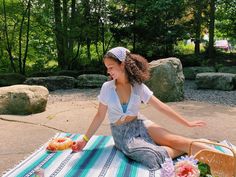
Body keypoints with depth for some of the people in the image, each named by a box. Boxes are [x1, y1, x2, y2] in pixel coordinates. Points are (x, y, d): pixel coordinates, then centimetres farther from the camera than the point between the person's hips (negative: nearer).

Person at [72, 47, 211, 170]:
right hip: (122, 133, -1)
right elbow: (100, 116, 0)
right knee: (154, 156, -27)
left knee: (173, 139, -23)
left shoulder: (138, 86, -7)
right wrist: (85, 139, -1)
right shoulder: (107, 88, -8)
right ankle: (187, 150, -9)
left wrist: (187, 123, -6)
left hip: (140, 124, 2)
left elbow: (161, 107, -5)